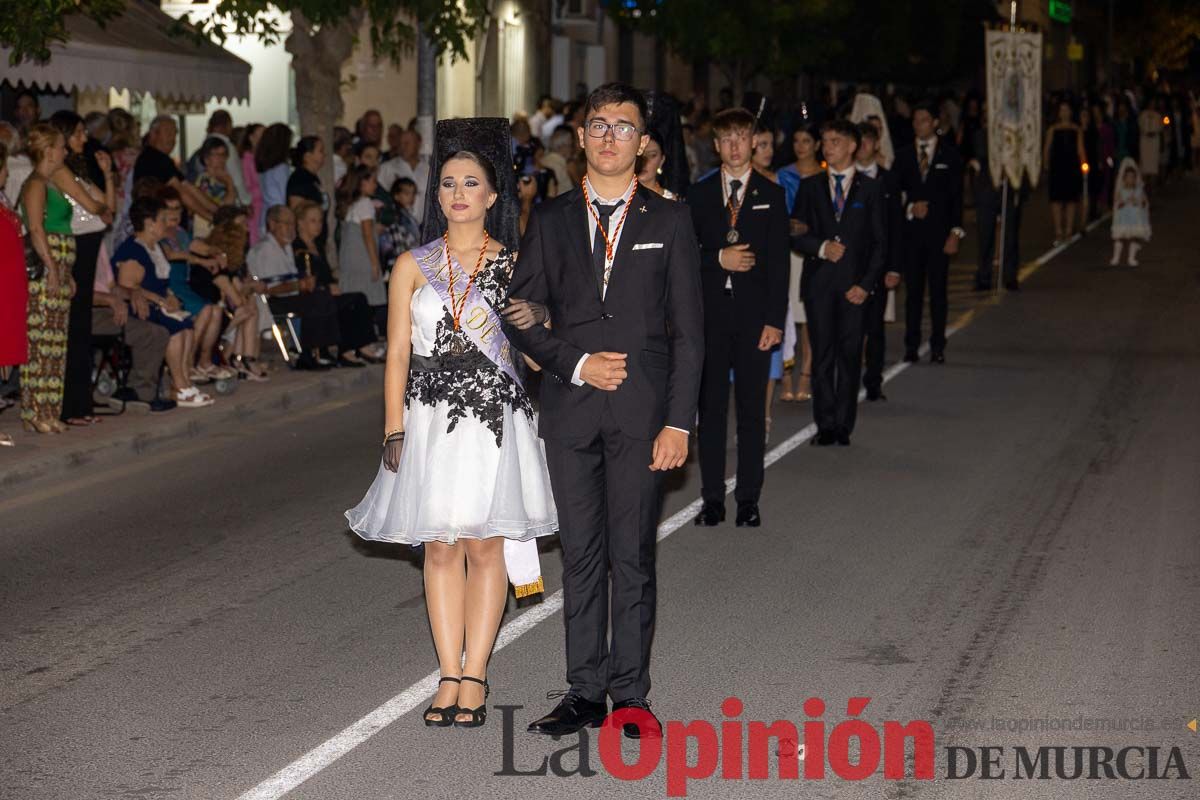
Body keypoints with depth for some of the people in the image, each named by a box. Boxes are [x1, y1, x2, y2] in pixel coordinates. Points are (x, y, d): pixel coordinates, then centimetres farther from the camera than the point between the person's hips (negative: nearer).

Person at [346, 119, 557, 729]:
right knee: (440, 547, 2)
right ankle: (450, 678, 8)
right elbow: (398, 354, 5)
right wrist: (394, 431, -1)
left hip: (495, 419, -1)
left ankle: (474, 676, 6)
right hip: (430, 419, 1)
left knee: (485, 544, -1)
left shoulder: (514, 266, 6)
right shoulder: (413, 267, 8)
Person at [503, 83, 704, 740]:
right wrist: (575, 363, -7)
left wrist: (679, 421, -6)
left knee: (632, 556, 1)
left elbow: (687, 330, 1)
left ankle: (630, 694, 9)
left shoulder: (669, 220, 4)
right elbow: (518, 314, 8)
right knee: (580, 555, 6)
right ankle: (586, 691, 14)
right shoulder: (551, 220, 9)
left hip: (642, 411, -2)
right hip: (570, 408, 2)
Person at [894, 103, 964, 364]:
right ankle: (911, 345, 6)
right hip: (911, 230, 1)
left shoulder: (949, 155, 5)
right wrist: (909, 208, -10)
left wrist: (955, 232, -5)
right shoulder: (903, 156, 10)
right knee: (913, 289, 2)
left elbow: (956, 196, 2)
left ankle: (937, 347, 3)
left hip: (939, 231, -1)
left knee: (938, 290, 0)